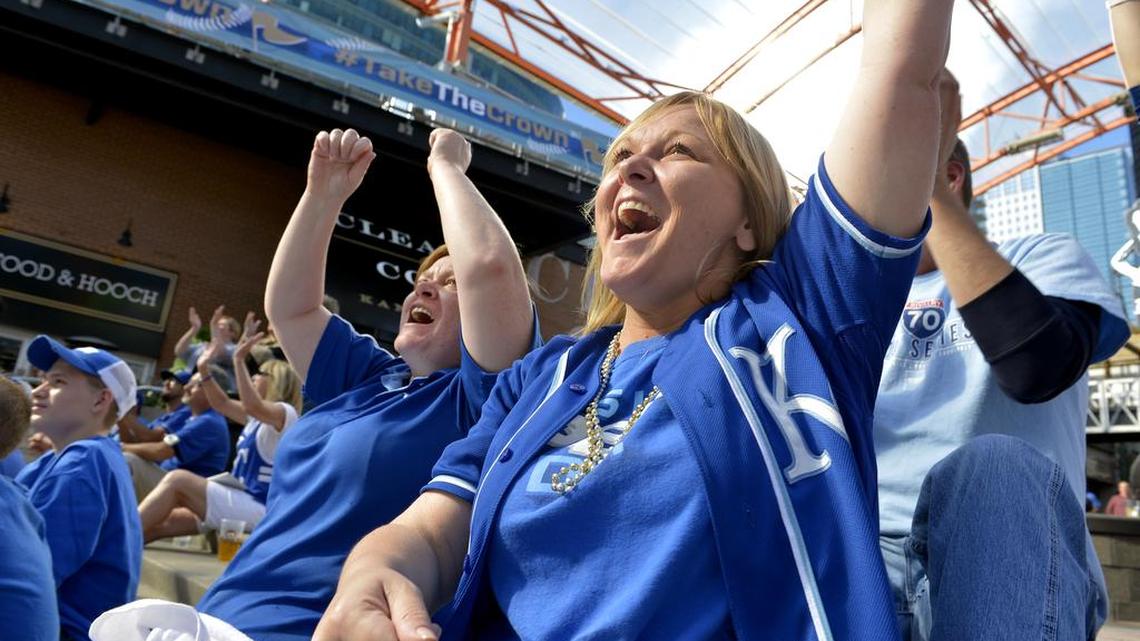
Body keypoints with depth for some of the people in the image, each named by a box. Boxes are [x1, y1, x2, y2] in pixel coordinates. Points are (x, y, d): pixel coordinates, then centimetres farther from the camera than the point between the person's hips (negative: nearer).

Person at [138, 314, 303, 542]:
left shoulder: (285, 414, -10)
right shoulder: (259, 417, 20)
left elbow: (253, 405, -30)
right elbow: (222, 404, 22)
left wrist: (239, 360, -32)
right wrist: (204, 371, 9)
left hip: (258, 508, -9)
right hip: (242, 501, 9)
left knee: (178, 480, -16)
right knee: (159, 523, -1)